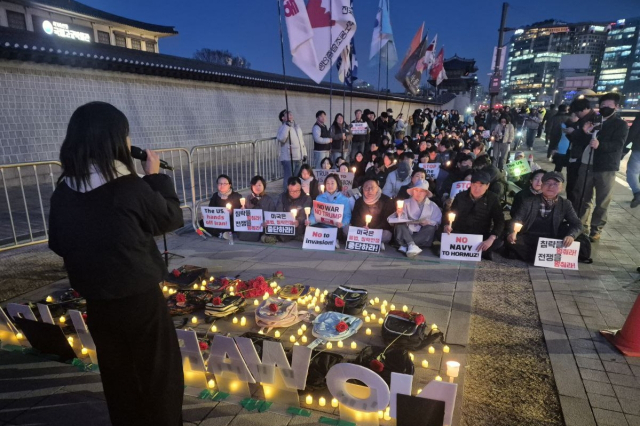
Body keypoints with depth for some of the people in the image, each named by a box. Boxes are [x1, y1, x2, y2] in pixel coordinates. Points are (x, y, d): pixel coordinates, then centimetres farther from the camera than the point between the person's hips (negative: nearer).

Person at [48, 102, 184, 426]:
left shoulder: (63, 193, -4)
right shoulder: (131, 188, -21)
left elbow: (59, 245, 9)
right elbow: (171, 218, -6)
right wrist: (156, 176, 1)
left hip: (97, 304, 6)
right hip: (140, 301, -5)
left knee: (118, 379, 24)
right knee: (160, 377, 16)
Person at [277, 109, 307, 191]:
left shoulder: (297, 126, 16)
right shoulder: (283, 127, -8)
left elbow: (302, 141, 22)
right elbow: (281, 138, -29)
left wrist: (304, 153, 18)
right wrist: (287, 126, -27)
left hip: (298, 157, 8)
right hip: (288, 158, -8)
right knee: (289, 179, -6)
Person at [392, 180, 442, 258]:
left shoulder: (433, 206, 17)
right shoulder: (406, 203, 16)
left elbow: (437, 223, 2)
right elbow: (402, 220, 1)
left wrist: (429, 222, -18)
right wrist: (399, 214, -21)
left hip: (423, 236, 0)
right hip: (407, 233, 0)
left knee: (431, 228, -29)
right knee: (399, 225, -27)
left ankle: (405, 246, -35)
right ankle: (412, 245, -47)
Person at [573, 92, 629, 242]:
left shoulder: (621, 124, 2)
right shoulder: (593, 119, 18)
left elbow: (618, 144, -13)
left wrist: (600, 144, -32)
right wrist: (584, 132, -3)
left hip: (606, 168, -5)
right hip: (586, 164, 5)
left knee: (602, 202, -1)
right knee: (582, 198, 11)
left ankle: (595, 230, 9)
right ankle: (580, 226, 23)